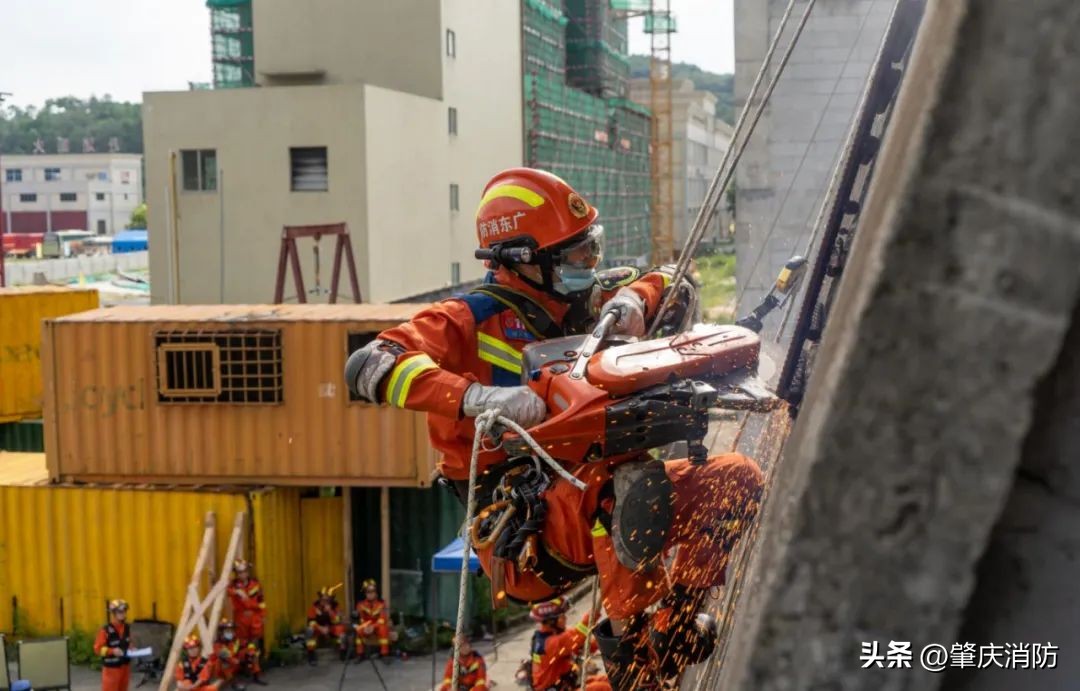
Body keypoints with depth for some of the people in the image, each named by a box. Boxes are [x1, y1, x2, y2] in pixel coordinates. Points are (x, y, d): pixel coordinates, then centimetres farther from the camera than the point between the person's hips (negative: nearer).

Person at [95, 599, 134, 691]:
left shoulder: (127, 628, 4)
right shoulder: (105, 630, -17)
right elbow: (98, 649, -15)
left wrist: (131, 649, -1)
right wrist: (112, 651, -26)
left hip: (125, 666, 7)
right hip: (111, 667, -7)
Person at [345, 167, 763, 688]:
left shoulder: (581, 305, 10)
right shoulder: (473, 319, -10)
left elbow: (676, 287, 12)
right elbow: (369, 366, -25)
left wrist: (631, 299, -12)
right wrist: (479, 397, -39)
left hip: (585, 491, 7)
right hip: (520, 532, -7)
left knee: (737, 479, -2)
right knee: (634, 481, -35)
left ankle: (672, 619, 1)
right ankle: (631, 639, -18)